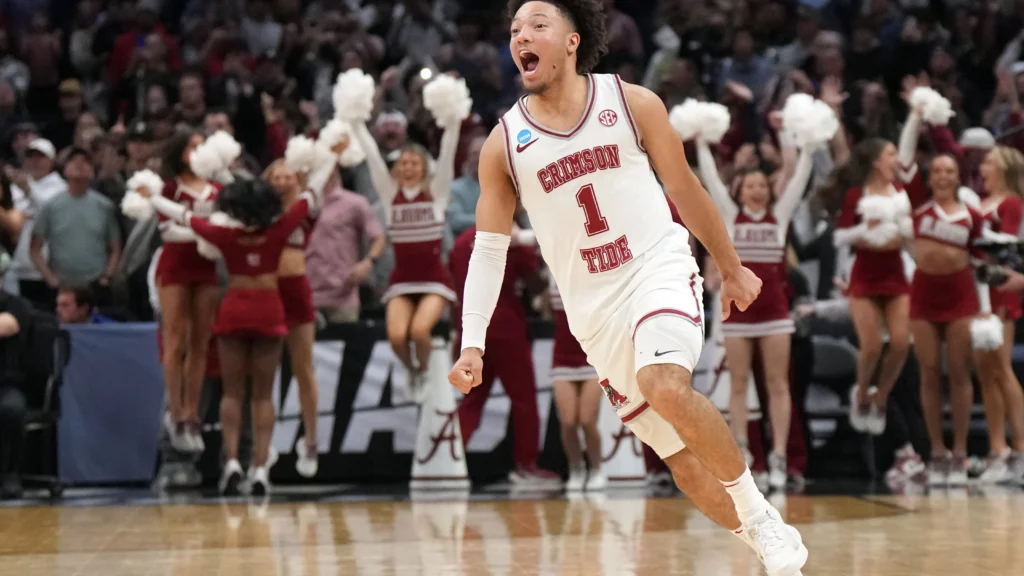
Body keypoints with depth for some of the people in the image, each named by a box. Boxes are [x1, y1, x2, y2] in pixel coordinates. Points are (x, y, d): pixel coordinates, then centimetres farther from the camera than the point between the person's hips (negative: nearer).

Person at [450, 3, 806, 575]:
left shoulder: (633, 104, -3)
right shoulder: (503, 145, 0)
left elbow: (685, 190, 9)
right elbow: (489, 250, 2)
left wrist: (733, 269, 16)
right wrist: (473, 343, -8)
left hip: (659, 272, -3)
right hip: (594, 309, 3)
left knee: (667, 388, -32)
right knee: (682, 458, 3)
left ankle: (761, 514, -15)